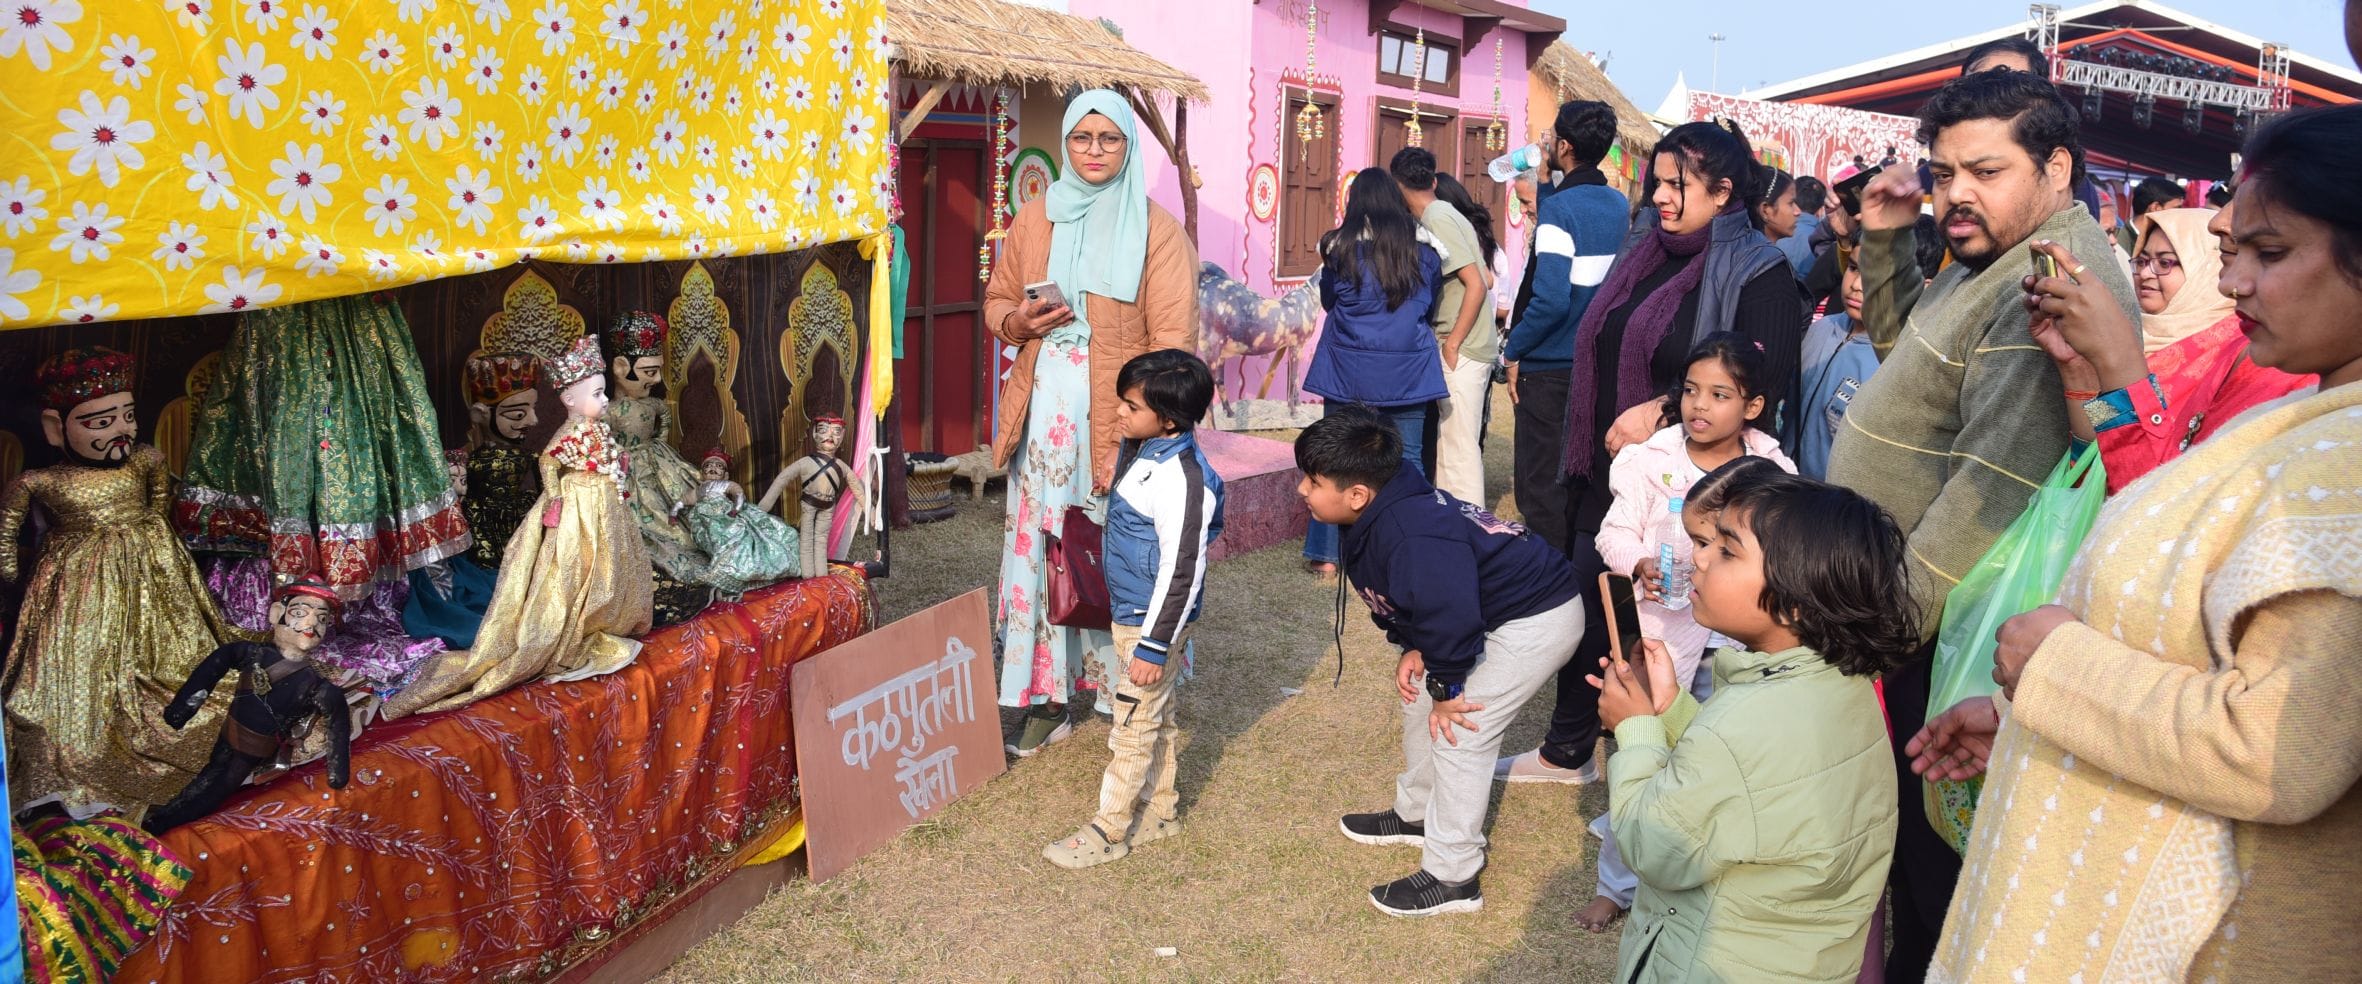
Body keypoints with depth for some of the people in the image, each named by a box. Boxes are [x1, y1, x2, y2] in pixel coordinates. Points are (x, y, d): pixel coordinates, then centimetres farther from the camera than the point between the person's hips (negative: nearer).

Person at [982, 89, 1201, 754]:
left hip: (1116, 417, -3)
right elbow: (996, 300, 20)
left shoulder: (1157, 230, -1)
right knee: (1040, 545, 3)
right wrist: (1017, 320, -5)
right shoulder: (1034, 219, 11)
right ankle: (1046, 695, 13)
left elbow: (1172, 339, -6)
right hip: (1045, 413, 3)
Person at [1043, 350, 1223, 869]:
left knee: (1135, 724, 3)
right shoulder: (1146, 452, 4)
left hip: (1153, 621, -10)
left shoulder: (1179, 479, -27)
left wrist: (1154, 646, -22)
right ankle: (1159, 810, 34)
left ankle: (1109, 830, 14)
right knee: (1156, 719, 20)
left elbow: (1182, 572, -25)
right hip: (1131, 613, 10)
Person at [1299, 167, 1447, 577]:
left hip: (1349, 370, -1)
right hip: (1408, 371, 1)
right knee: (1408, 460, 7)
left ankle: (1327, 553, 10)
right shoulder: (1424, 247, 1)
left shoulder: (1340, 247, -4)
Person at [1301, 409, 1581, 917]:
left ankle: (1452, 879, 3)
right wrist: (1414, 649, -1)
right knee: (1421, 702, 17)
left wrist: (1447, 688, -19)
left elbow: (1451, 614, -35)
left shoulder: (1410, 538, -36)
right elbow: (1419, 596, 11)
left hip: (1537, 621, -10)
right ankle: (1416, 814, 38)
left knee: (1458, 734, -9)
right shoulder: (1375, 519, -3)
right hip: (1494, 613, 10)